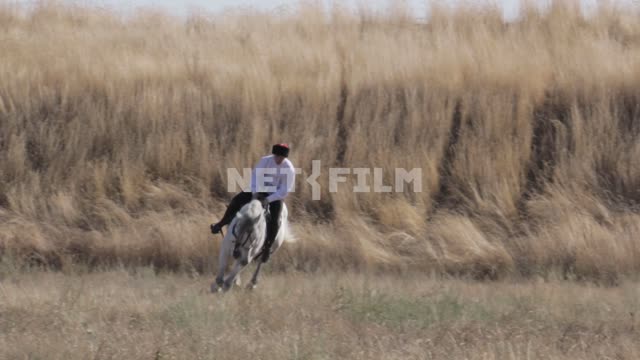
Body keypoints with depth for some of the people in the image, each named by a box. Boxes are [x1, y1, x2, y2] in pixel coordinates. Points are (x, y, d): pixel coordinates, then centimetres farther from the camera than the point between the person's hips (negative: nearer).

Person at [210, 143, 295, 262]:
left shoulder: (289, 170, -21)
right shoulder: (265, 161, -14)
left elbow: (284, 191, -22)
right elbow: (255, 175, -7)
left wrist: (268, 200, -29)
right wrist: (255, 192, -21)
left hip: (277, 195, -3)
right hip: (261, 190, 3)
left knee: (274, 220, -23)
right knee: (236, 201, -12)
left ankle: (267, 248, -11)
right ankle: (221, 224, 1)